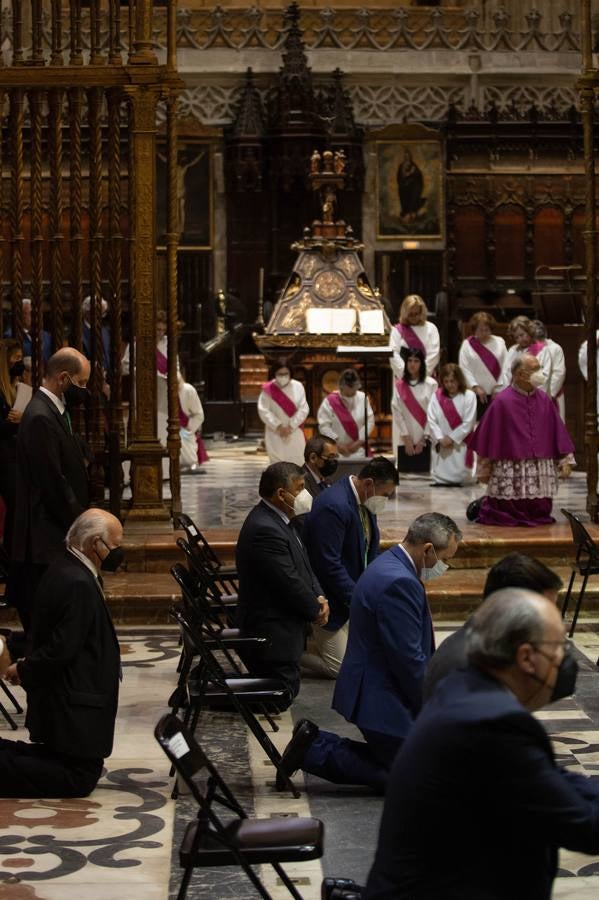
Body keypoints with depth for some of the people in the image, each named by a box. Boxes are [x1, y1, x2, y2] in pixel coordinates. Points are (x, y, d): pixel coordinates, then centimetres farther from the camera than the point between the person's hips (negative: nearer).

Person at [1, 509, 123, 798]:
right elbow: (63, 647, -25)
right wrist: (25, 670, -11)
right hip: (73, 705, -10)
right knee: (81, 777, -4)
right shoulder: (79, 584, -24)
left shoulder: (65, 569, 10)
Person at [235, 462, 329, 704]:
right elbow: (289, 582, -22)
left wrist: (318, 596, 0)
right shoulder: (265, 530, -25)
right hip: (273, 636, -11)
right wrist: (316, 611, -7)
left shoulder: (276, 520, 10)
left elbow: (302, 564, 17)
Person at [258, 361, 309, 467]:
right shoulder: (268, 389, -5)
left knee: (298, 463, 1)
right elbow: (263, 410, -9)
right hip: (275, 433, -1)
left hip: (295, 432, 1)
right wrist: (278, 426, -15)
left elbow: (304, 409, -5)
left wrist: (291, 426, -13)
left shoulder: (298, 387, -3)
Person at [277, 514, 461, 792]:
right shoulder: (399, 582, -24)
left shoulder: (389, 566, 10)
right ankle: (316, 751, -2)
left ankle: (315, 743, 12)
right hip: (383, 700, -11)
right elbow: (408, 660, -23)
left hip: (373, 689, 11)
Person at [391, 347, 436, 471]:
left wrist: (423, 439, -6)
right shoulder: (399, 385, 3)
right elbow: (397, 412, 0)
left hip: (425, 440, -2)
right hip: (405, 440, 2)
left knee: (424, 472, -3)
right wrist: (406, 438, -6)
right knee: (406, 473, 0)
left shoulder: (431, 384, -2)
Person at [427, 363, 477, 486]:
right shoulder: (437, 396, 5)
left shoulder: (469, 396, -5)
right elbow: (431, 420, 0)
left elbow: (468, 423, -8)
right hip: (440, 446, 3)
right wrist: (440, 438, -12)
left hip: (460, 445, -3)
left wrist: (452, 438, -9)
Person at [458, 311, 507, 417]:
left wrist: (499, 386, -7)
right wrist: (476, 387, -12)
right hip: (477, 393, -1)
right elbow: (464, 369, -3)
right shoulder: (467, 344, 3)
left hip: (498, 393, 1)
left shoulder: (499, 342, 4)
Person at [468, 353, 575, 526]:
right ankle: (482, 506, 29)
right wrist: (485, 469, 0)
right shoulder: (502, 402, -10)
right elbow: (489, 437, -4)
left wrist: (565, 460, 5)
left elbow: (557, 432, 9)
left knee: (539, 515, 9)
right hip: (510, 471, -5)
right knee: (508, 517, -1)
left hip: (540, 471, 5)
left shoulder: (544, 400, 4)